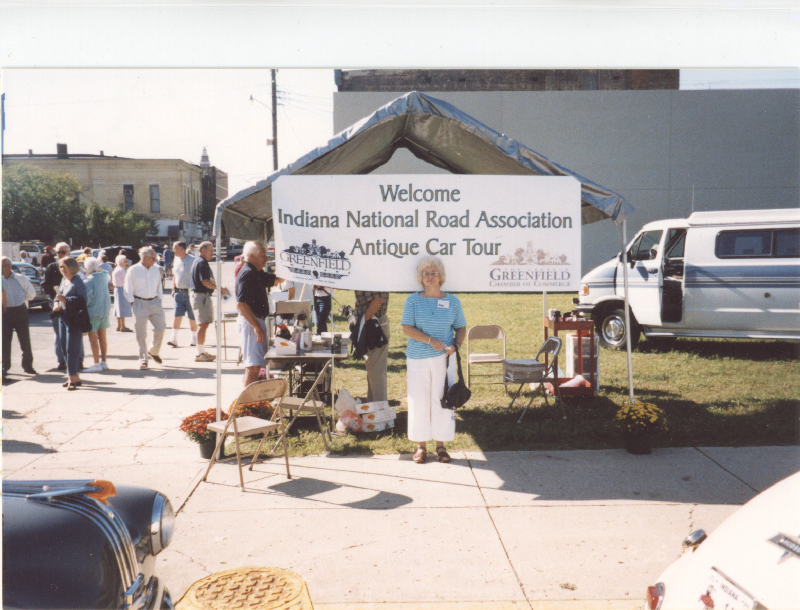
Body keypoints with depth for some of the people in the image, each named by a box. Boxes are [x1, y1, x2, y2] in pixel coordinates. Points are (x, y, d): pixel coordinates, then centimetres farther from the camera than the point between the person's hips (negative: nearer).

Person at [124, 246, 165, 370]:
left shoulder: (156, 269, 8)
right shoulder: (133, 270, -4)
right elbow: (128, 290, -2)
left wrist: (159, 301, 12)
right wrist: (133, 304, -8)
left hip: (155, 302, 4)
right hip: (140, 303, -4)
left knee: (160, 329, 0)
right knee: (141, 334, 0)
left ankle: (153, 352, 26)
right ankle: (143, 360, 11)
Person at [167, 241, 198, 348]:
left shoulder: (192, 260, -11)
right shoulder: (176, 260, 11)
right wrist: (173, 289, 14)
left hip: (189, 292, -6)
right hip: (179, 292, 6)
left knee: (192, 317, 3)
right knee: (177, 315, 0)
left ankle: (194, 339, 17)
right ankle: (174, 339, -2)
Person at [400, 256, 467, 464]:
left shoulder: (452, 301, 7)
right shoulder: (413, 300, 2)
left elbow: (461, 328, 13)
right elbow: (407, 328, -6)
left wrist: (456, 345, -7)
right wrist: (430, 340, -18)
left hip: (444, 358, 1)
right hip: (417, 358, -1)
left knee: (443, 400, 3)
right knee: (418, 401, 3)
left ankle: (441, 445, 15)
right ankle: (421, 446, 15)